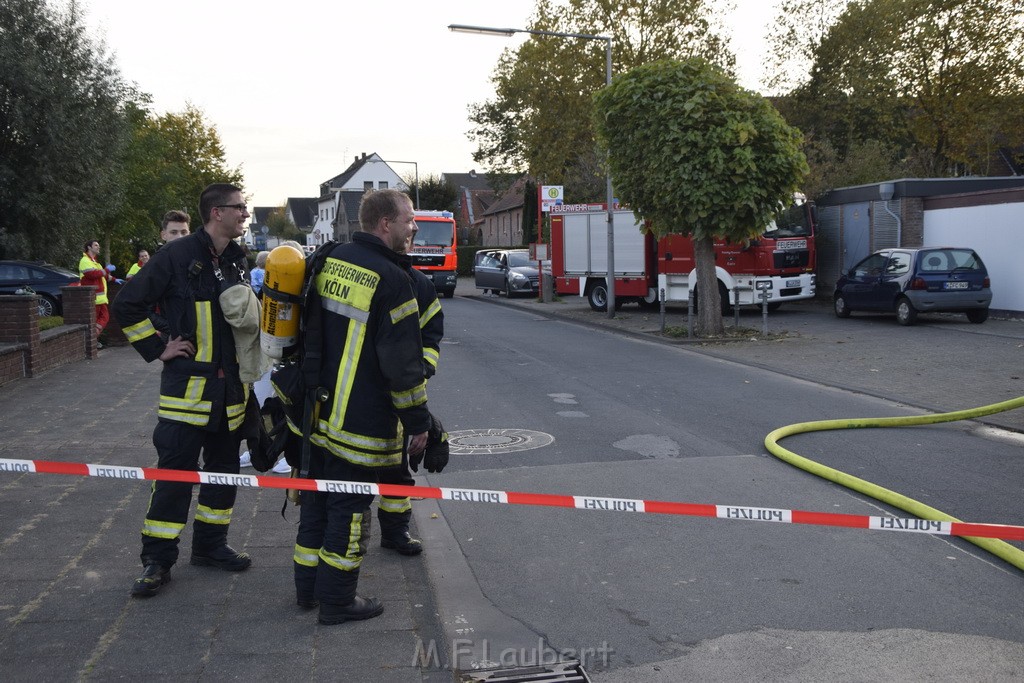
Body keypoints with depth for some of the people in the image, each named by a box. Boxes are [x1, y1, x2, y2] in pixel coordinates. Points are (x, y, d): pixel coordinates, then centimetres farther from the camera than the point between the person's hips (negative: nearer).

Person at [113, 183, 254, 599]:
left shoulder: (236, 261, 10)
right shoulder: (178, 256, -11)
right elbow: (127, 305, -8)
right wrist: (157, 349, -9)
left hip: (230, 387, 7)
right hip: (188, 384, -7)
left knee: (224, 467, 13)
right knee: (176, 471, -3)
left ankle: (210, 545, 27)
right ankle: (157, 560, 8)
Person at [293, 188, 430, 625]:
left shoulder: (330, 261, 6)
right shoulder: (390, 280, -18)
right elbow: (402, 361, -18)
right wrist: (417, 420, -9)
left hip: (318, 410, 8)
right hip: (361, 421, -8)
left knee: (316, 498, 18)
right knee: (350, 507, 3)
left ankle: (308, 587, 30)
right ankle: (337, 601, 14)